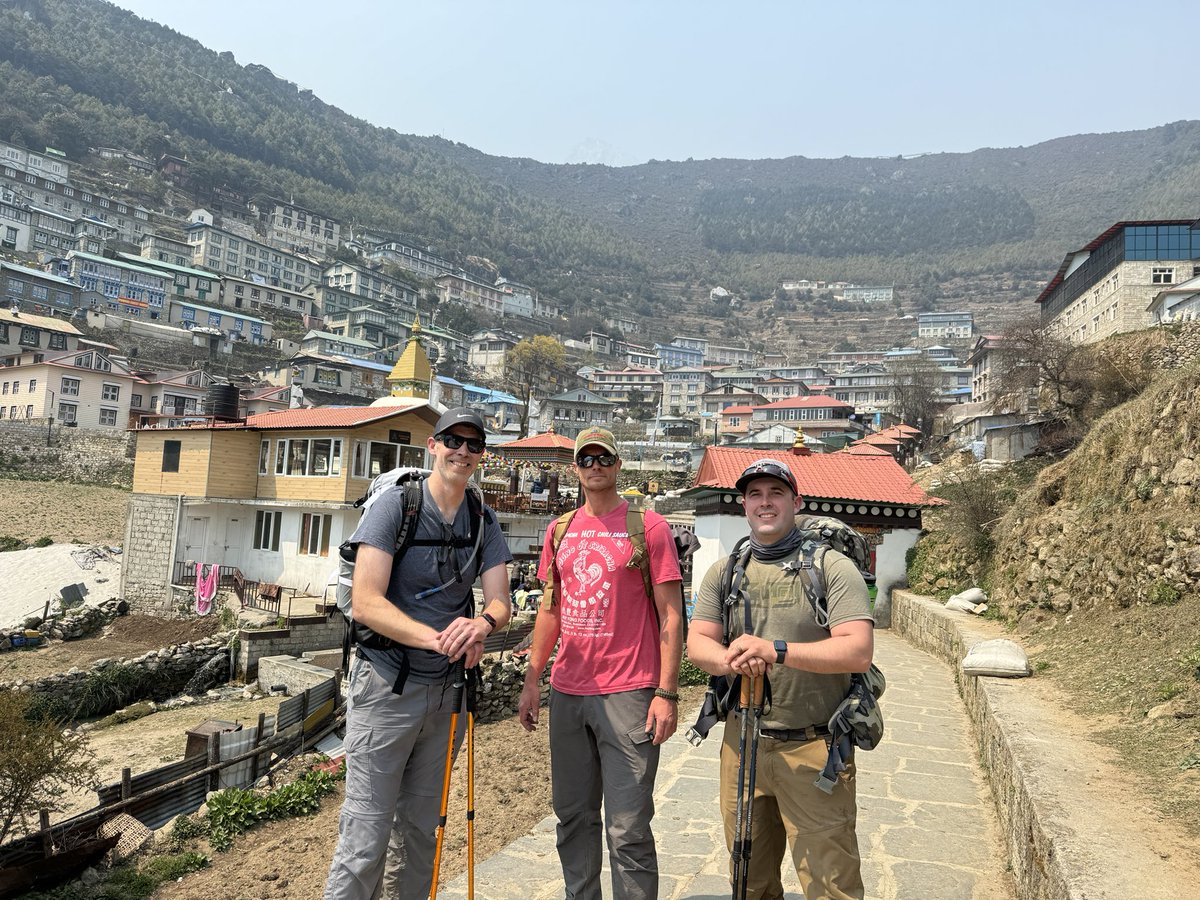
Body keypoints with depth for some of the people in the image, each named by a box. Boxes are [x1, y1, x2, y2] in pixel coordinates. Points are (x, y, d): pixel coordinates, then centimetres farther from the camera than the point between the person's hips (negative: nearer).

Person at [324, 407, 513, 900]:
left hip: (447, 690, 5)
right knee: (365, 836, -1)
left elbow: (500, 603, -2)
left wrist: (482, 623, -25)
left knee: (421, 830, 17)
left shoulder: (484, 522, 5)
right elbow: (366, 603, -17)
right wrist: (437, 637, -27)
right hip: (387, 688, -5)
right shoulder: (394, 506, -10)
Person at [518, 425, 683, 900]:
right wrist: (532, 681, 12)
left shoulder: (648, 526, -4)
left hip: (628, 693, -5)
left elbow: (670, 615, -6)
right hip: (567, 693, 5)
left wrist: (667, 693, -11)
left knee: (628, 828, 0)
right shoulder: (559, 531, 11)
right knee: (573, 816, 16)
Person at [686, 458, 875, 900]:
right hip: (741, 743, 4)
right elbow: (697, 643, 0)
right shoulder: (724, 573, 8)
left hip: (812, 748, -4)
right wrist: (730, 660, -22)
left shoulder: (832, 567, -6)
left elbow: (858, 651, -16)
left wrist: (776, 651, -27)